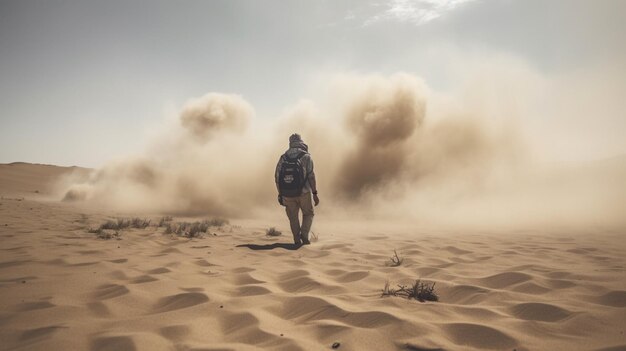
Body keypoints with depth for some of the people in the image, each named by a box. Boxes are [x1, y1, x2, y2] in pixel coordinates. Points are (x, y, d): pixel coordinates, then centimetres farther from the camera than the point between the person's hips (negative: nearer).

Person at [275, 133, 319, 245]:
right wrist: (315, 193, -7)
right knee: (308, 214, 18)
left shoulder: (283, 157, 6)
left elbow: (277, 177, 6)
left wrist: (280, 194, 15)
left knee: (293, 218, 15)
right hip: (303, 193, -3)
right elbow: (311, 176, -11)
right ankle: (304, 234, 0)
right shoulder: (306, 156, -4)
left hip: (287, 194, 3)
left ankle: (297, 241, 15)